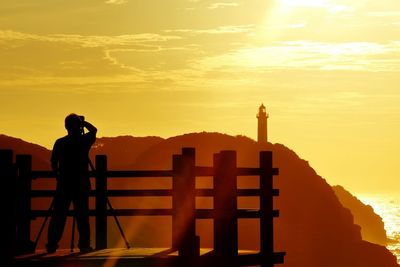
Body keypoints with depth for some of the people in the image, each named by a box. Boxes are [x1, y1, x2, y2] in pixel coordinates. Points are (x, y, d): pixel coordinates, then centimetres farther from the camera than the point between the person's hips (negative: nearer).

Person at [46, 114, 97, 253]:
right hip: (81, 183, -1)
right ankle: (84, 244, 1)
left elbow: (53, 163, 3)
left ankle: (52, 244, 0)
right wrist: (83, 122, 19)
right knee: (82, 215, 3)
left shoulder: (60, 142, 0)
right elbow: (94, 130, 18)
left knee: (58, 214, 3)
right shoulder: (84, 141, -3)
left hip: (63, 183, 1)